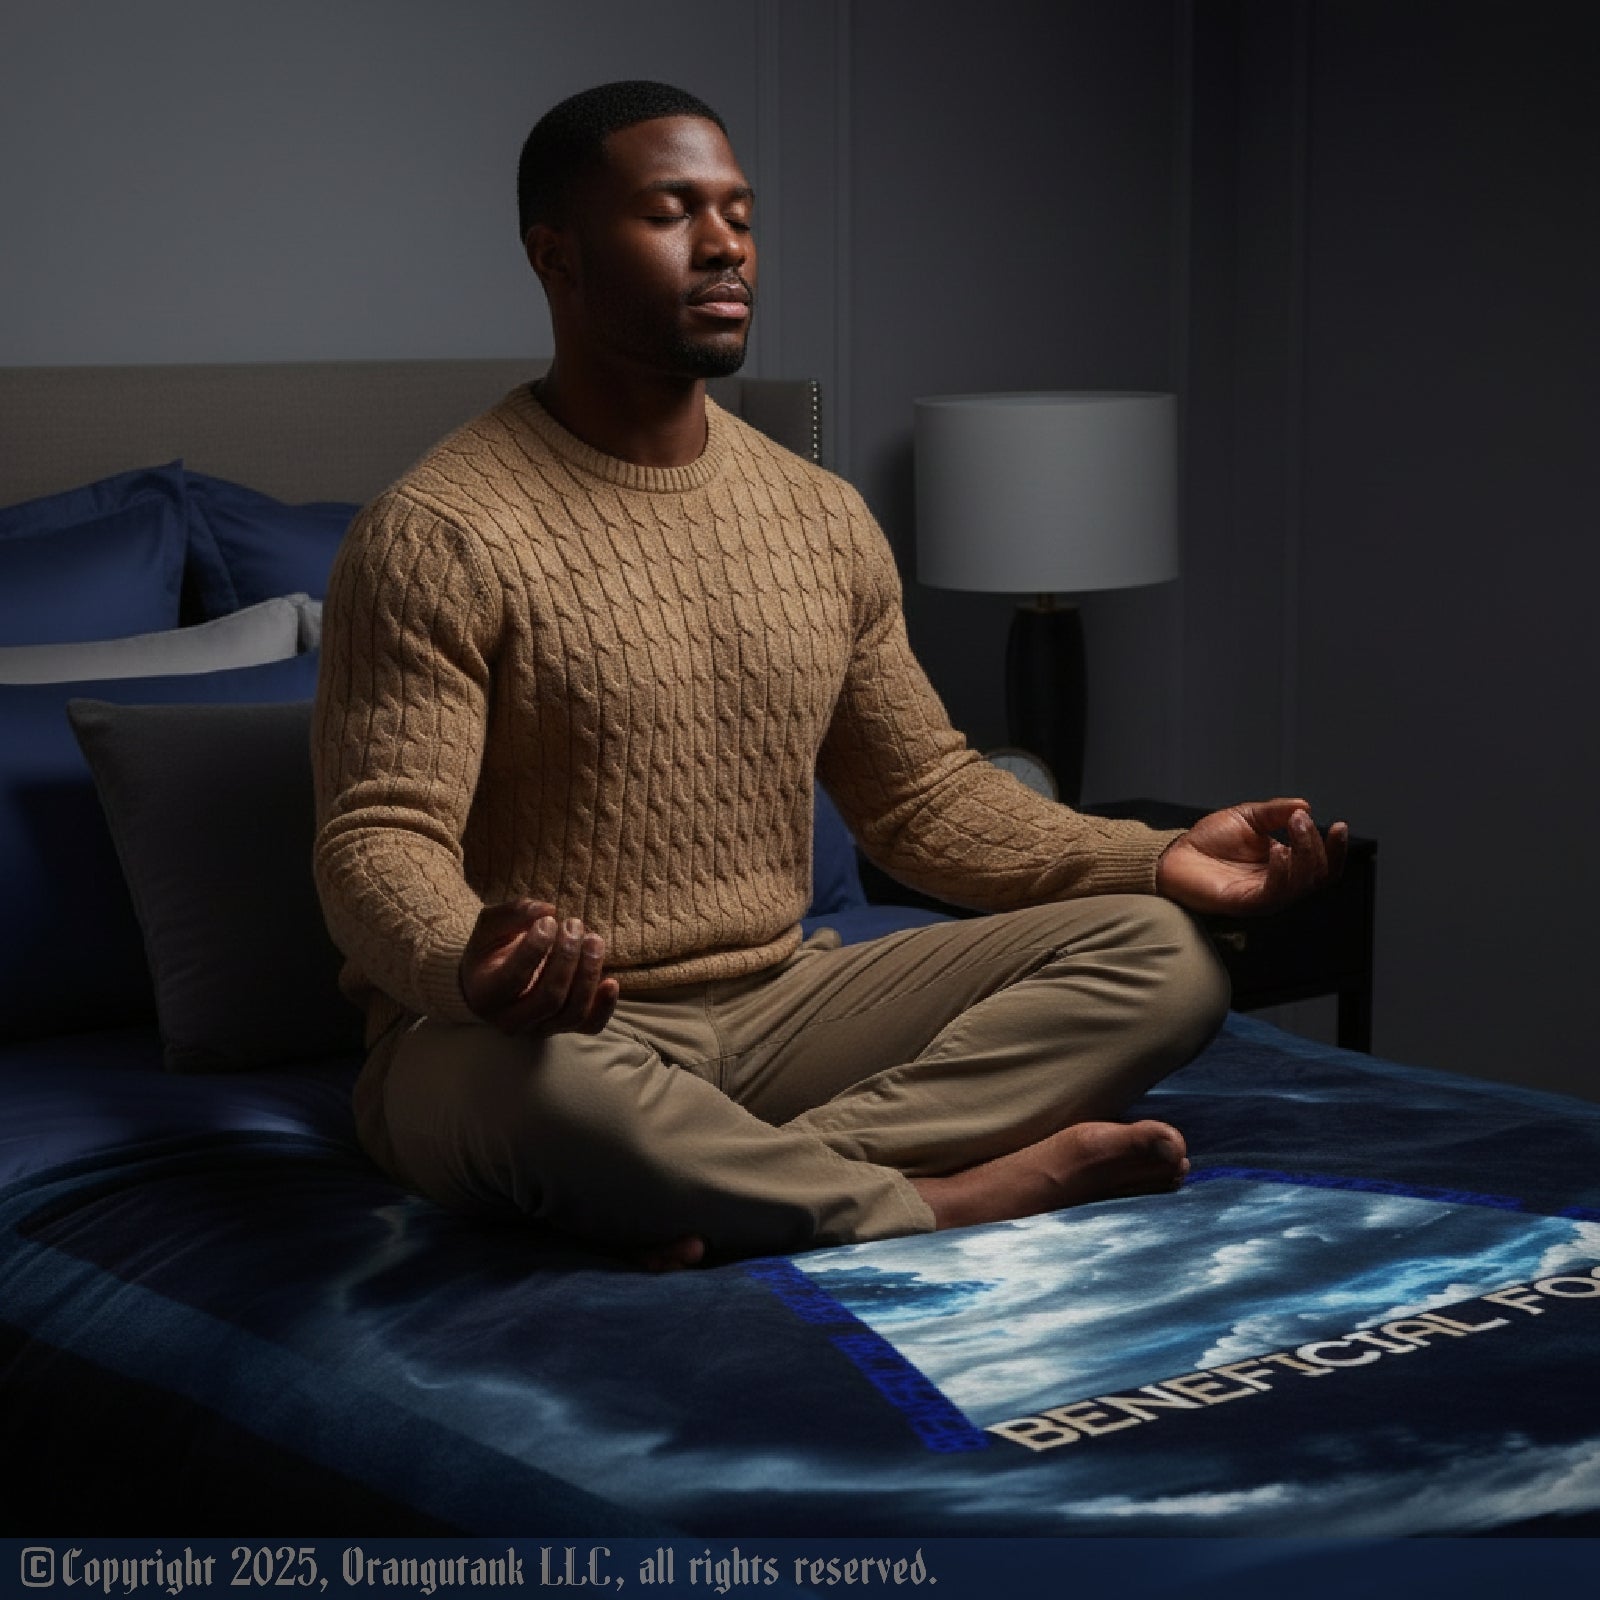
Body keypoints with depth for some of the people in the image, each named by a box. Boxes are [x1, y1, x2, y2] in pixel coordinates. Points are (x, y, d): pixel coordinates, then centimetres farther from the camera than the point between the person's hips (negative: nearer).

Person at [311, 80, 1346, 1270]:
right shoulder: (438, 536, -11)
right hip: (548, 1037, -6)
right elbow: (382, 840, -18)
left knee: (1155, 954, -9)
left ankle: (744, 1186, -26)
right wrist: (470, 964, -42)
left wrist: (1160, 858, -1)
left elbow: (925, 795, 15)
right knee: (550, 1083, -43)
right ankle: (946, 1201, -21)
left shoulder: (824, 519, 9)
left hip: (772, 1015, 7)